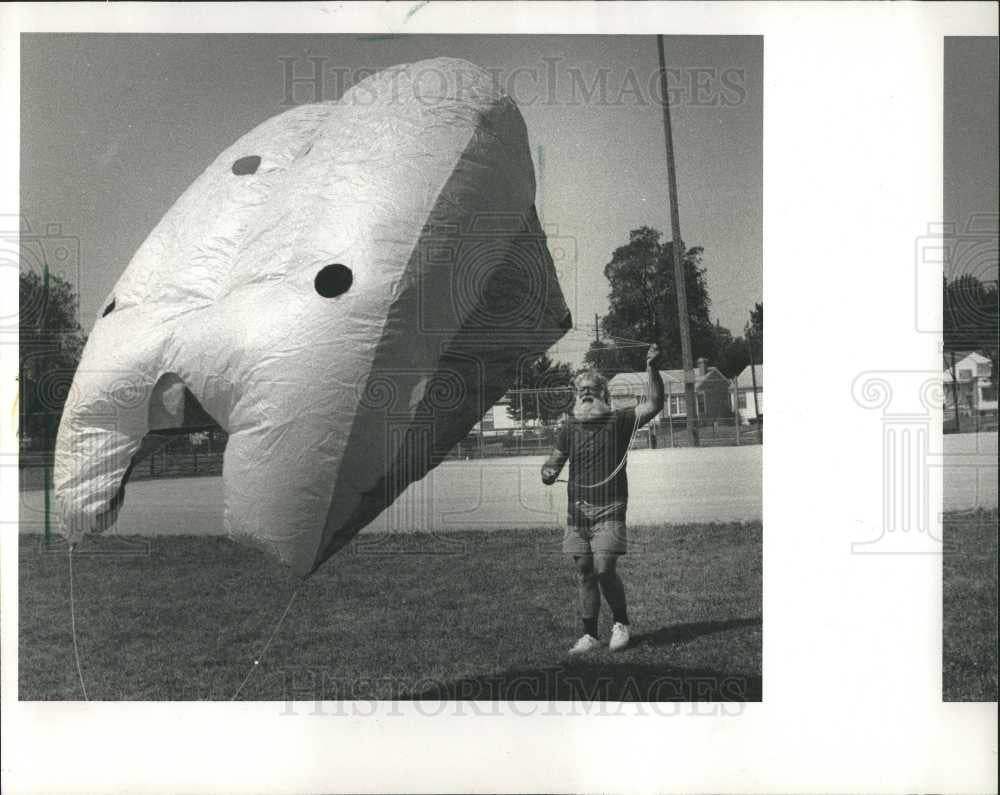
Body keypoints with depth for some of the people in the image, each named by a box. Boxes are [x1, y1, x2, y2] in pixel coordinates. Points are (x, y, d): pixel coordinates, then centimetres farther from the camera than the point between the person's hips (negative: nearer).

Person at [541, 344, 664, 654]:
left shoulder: (619, 421, 0)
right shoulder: (570, 427, 10)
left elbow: (654, 404, -11)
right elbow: (556, 458, 19)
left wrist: (652, 369, -21)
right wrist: (548, 471, -4)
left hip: (609, 508, -4)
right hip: (577, 510, 4)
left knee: (604, 568, -13)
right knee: (584, 571, 5)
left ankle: (621, 624, 10)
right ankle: (590, 635, 15)